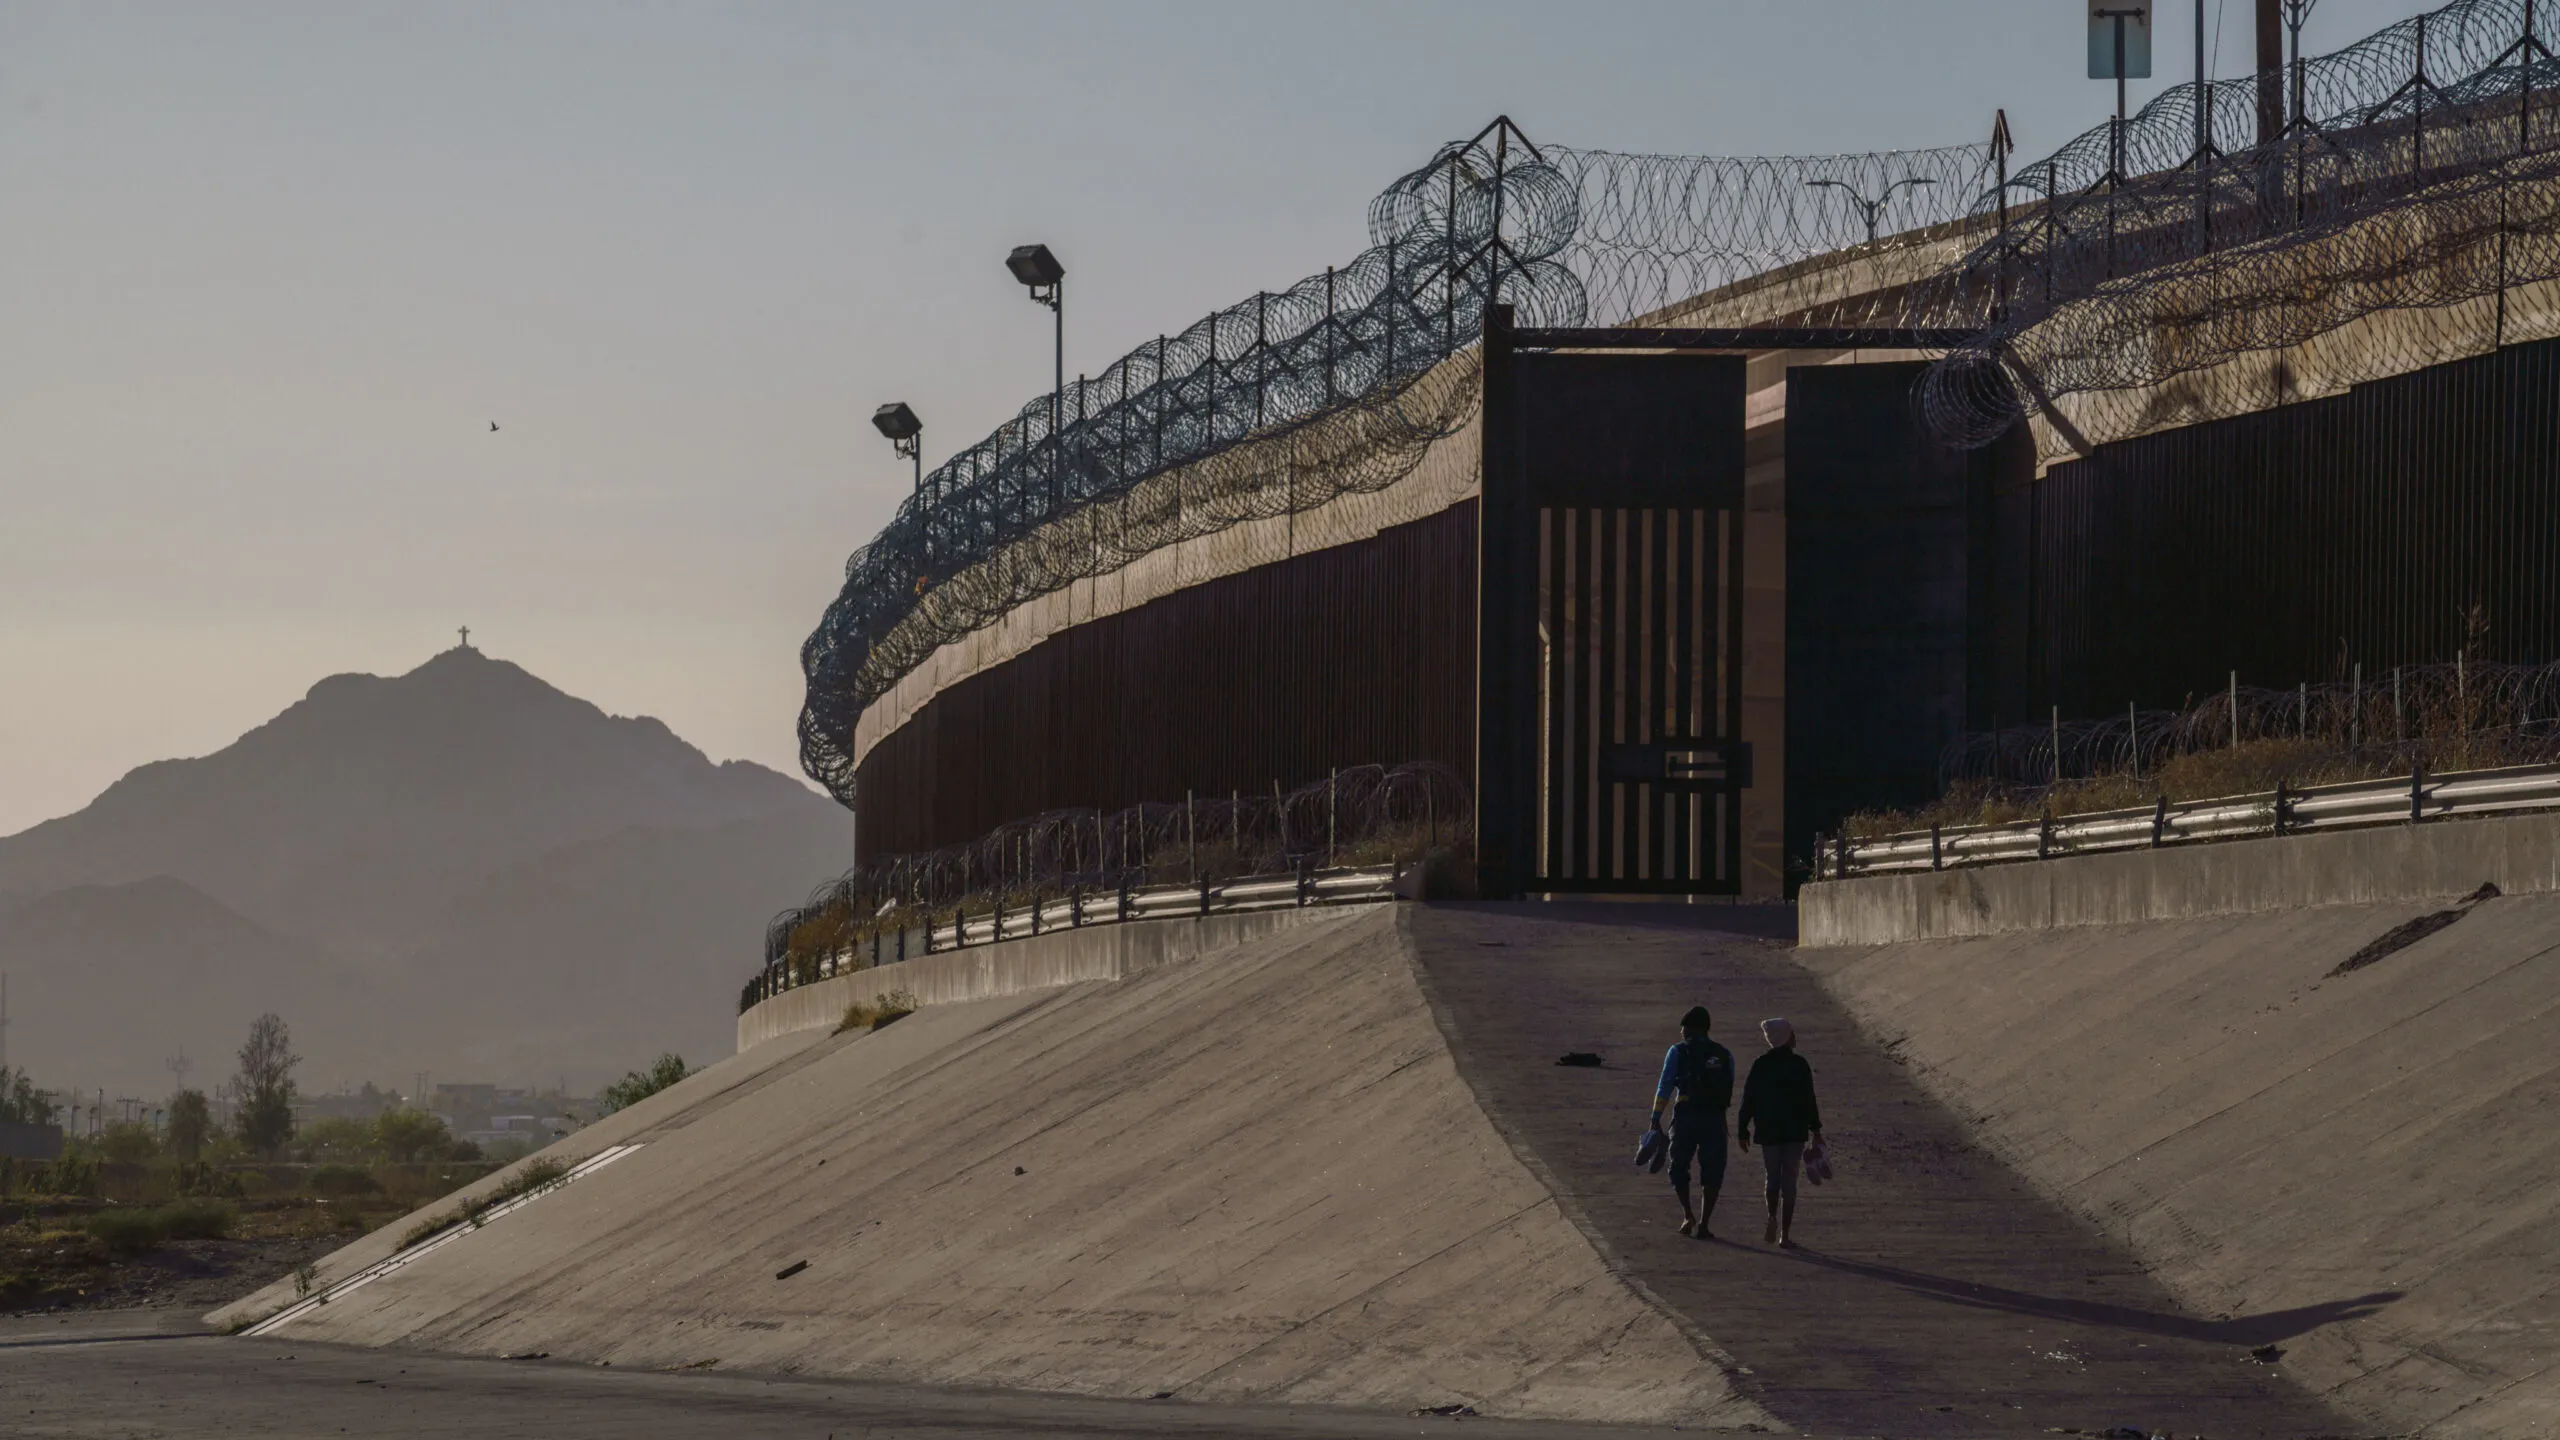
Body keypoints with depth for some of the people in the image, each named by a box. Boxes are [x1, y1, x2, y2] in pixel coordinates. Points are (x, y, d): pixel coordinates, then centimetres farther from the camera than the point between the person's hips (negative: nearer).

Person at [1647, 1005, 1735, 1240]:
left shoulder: (1679, 1052, 1)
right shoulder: (1724, 1055, 10)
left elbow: (1665, 1087, -4)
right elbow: (1730, 1090, 9)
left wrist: (1656, 1118, -4)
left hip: (1686, 1116, -2)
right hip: (1715, 1118, 2)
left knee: (1679, 1167, 14)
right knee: (1711, 1173, 7)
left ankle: (1688, 1215, -2)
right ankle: (1703, 1224, 1)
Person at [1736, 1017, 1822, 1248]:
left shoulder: (1760, 1065, -1)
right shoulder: (1799, 1064, -8)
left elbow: (1748, 1100, 0)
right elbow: (1808, 1099, -6)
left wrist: (1743, 1131, 7)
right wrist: (1815, 1127, 4)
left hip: (1768, 1131, 2)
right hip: (1795, 1131, -2)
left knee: (1773, 1177, 16)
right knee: (1789, 1181, 4)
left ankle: (1772, 1219, -9)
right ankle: (1785, 1235, 4)